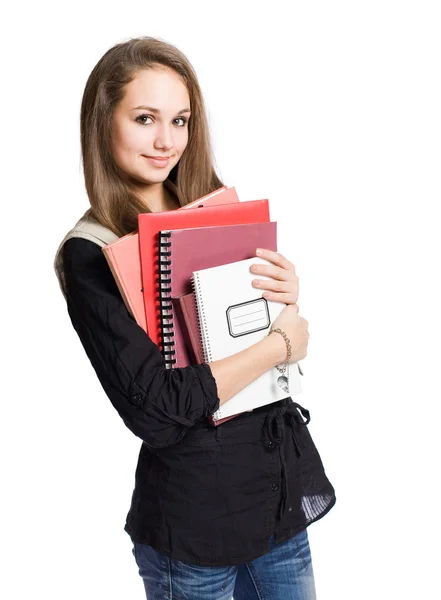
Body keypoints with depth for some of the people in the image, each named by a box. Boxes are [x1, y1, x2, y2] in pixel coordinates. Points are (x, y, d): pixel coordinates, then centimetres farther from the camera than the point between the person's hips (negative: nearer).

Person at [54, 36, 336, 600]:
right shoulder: (89, 256, -14)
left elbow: (295, 340, 8)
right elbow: (154, 410, -22)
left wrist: (288, 302, -14)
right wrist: (279, 343, -16)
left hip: (286, 483, 5)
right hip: (197, 505, -5)